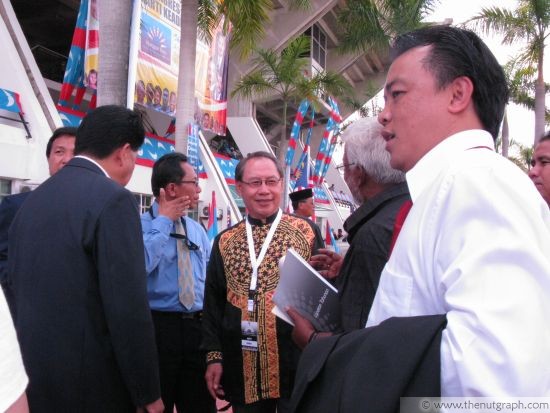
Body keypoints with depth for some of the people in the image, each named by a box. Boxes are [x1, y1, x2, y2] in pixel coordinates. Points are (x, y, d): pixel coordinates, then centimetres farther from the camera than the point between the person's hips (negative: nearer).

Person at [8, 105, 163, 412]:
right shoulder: (113, 199, -16)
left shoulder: (33, 200, 7)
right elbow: (128, 308, -20)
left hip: (32, 378, 7)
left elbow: (17, 287, 13)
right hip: (90, 384, -7)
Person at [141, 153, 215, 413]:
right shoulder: (140, 225, -8)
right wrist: (163, 221, -17)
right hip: (158, 327, -5)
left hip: (198, 328, 6)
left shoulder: (197, 229, 13)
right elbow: (139, 265, -28)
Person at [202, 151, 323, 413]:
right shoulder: (225, 241, 8)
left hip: (296, 360, -2)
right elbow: (213, 302, 9)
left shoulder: (306, 233, -1)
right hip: (243, 364, 3)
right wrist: (213, 356, 2)